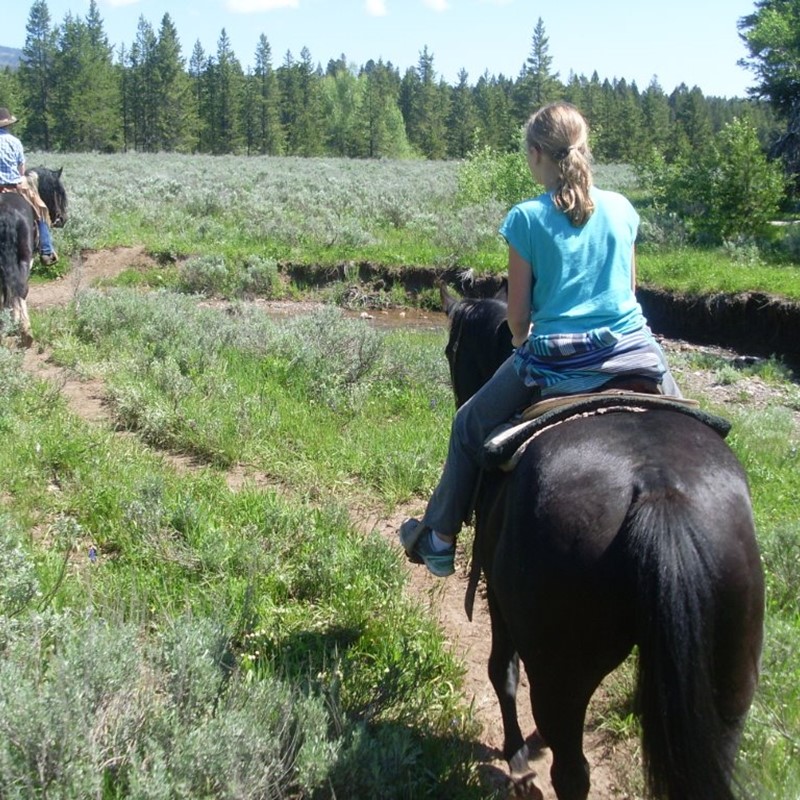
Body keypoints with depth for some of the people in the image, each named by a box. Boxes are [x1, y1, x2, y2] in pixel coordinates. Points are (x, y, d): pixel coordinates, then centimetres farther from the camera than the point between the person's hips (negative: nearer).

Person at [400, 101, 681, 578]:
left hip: (556, 360, -2)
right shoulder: (622, 208, 5)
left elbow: (518, 315, -4)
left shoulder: (527, 218, -6)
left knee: (470, 426, 21)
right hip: (634, 352, 3)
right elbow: (630, 289, 15)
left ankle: (440, 539, 29)